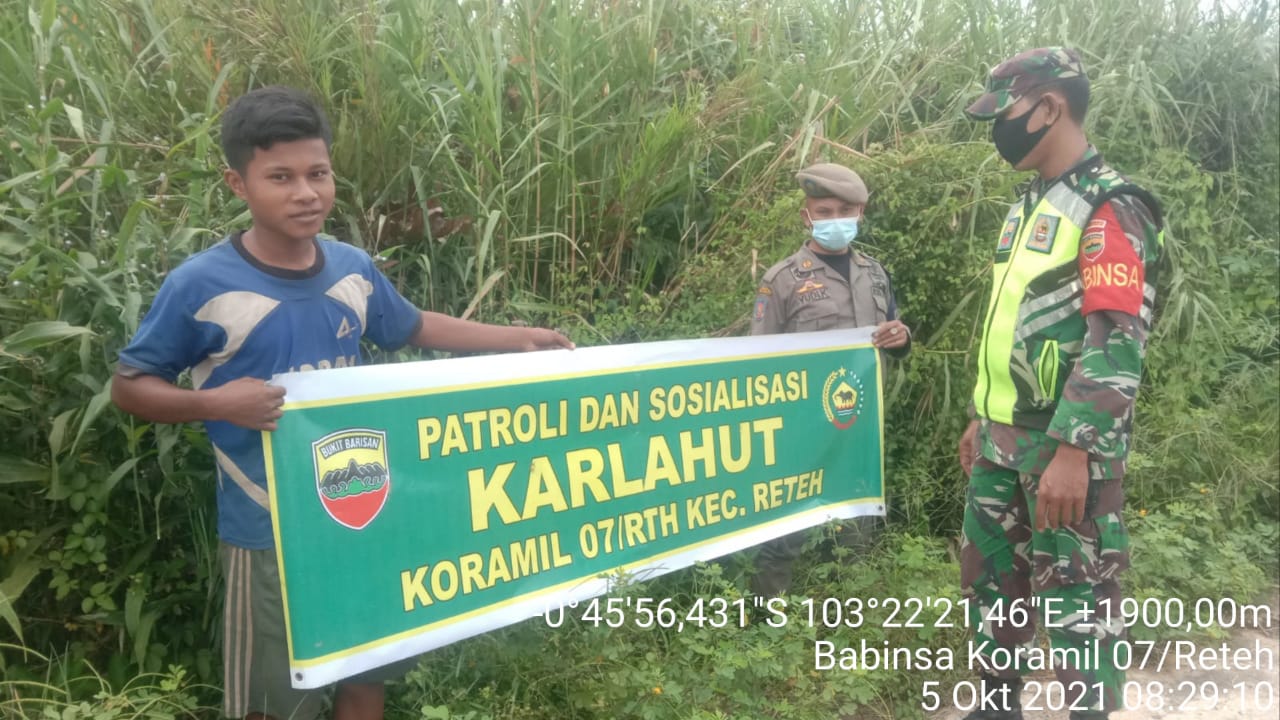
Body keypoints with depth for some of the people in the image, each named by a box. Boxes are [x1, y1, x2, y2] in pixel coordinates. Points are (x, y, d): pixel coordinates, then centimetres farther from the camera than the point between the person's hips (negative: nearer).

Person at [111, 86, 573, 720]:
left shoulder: (352, 268, -3)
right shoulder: (202, 285, -17)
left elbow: (412, 328, 15)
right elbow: (128, 386, -6)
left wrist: (516, 338, 10)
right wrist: (214, 403, -25)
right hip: (269, 529, -4)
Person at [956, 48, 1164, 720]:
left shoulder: (1109, 207, -12)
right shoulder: (1029, 206, 15)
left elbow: (1116, 343, -21)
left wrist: (1072, 450, -26)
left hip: (1065, 444, -9)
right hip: (1004, 439, 9)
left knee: (1075, 598, 0)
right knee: (989, 577, 17)